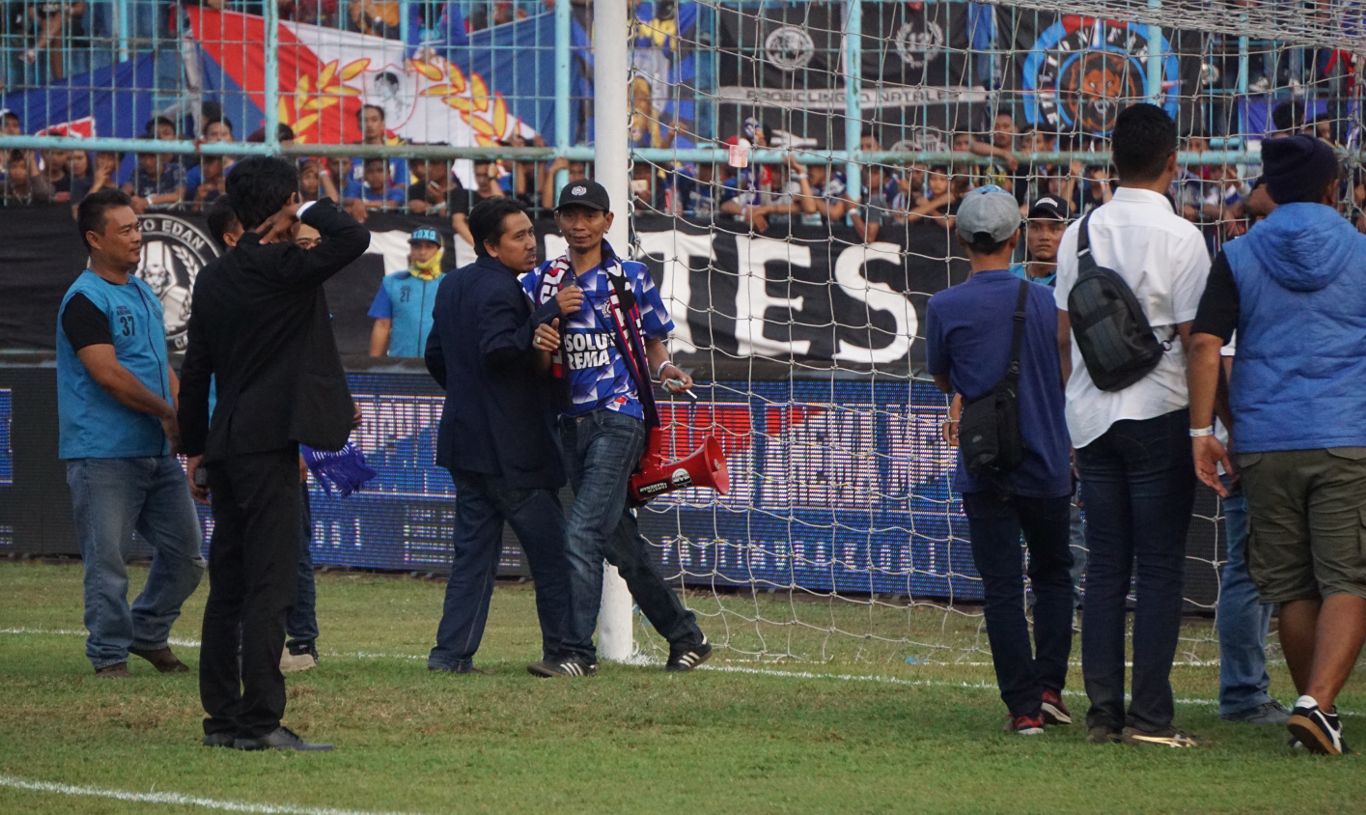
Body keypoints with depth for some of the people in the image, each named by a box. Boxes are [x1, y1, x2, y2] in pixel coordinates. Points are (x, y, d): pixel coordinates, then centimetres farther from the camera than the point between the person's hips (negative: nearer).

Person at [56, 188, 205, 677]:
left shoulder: (145, 296, 17)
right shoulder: (85, 300, -10)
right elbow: (107, 372, -19)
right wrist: (166, 412, -12)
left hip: (157, 452, 8)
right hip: (104, 454, -8)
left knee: (185, 552, 10)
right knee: (108, 561, -4)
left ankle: (148, 634, 26)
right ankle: (109, 654, 5)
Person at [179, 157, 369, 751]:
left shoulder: (213, 278, 11)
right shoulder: (282, 267, -12)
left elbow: (195, 371, 15)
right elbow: (352, 238, -20)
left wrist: (195, 448, 22)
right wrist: (311, 211, -1)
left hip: (226, 447, 8)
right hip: (270, 445, -8)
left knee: (228, 585, 12)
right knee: (269, 586, -8)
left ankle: (222, 717, 15)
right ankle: (260, 720, -11)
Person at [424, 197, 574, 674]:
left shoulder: (453, 286, 16)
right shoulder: (499, 289, -15)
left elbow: (436, 355, 24)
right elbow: (498, 348, -31)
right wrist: (549, 314, -33)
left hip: (465, 442, 9)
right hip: (511, 450, -9)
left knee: (474, 549, 10)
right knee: (551, 550, -1)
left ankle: (452, 652, 4)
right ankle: (561, 650, 1)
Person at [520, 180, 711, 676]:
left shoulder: (631, 279, 1)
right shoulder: (541, 282, 9)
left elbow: (654, 341, 10)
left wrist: (665, 369, -10)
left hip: (619, 416, -5)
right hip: (572, 420, 5)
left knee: (583, 533, -16)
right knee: (619, 540, 10)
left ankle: (578, 651, -15)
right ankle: (685, 637, 23)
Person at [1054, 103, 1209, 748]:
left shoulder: (1081, 233, 7)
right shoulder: (1179, 237, -9)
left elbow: (1063, 334, 10)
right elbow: (1195, 339, -11)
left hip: (1092, 419, 5)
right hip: (1159, 415, -5)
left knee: (1104, 566, 8)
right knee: (1160, 567, -2)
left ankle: (1103, 711, 5)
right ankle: (1149, 715, -7)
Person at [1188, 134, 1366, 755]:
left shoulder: (1238, 258, 4)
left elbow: (1205, 345, -5)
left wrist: (1201, 431, -2)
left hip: (1265, 445, 2)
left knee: (1292, 587, 12)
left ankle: (1316, 713, 19)